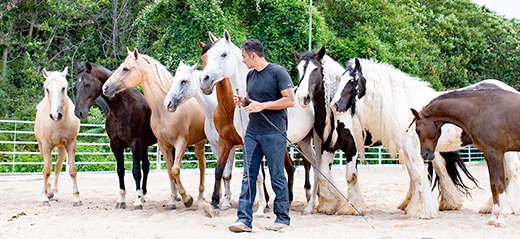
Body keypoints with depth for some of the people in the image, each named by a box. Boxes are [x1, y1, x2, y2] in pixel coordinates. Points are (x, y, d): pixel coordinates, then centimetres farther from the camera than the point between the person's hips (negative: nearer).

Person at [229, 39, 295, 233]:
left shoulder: (279, 72, -8)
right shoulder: (250, 75, 13)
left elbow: (290, 100, -14)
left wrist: (262, 105, -18)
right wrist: (243, 102, 2)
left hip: (274, 134, -7)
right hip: (252, 133, 7)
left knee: (277, 177, 2)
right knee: (248, 176, 2)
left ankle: (283, 218, 13)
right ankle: (244, 219, 2)